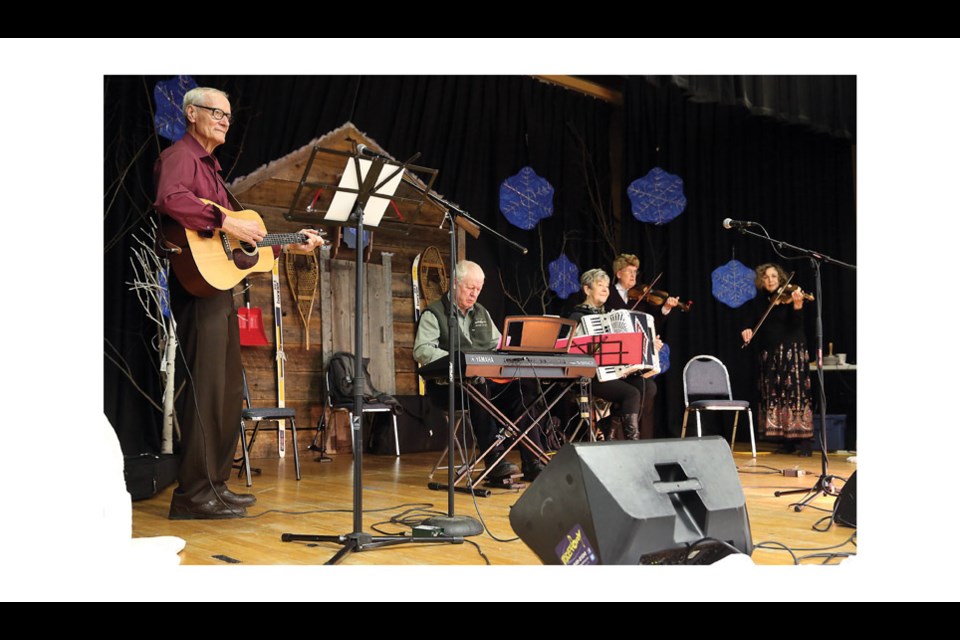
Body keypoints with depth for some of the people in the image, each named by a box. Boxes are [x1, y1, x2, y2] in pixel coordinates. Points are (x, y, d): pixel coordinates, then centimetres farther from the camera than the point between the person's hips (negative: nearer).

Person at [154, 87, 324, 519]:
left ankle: (216, 483, 20)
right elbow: (170, 199, -27)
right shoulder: (179, 156, -4)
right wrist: (225, 223, -27)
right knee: (205, 387, -10)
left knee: (229, 388, 12)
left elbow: (244, 233, 25)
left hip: (221, 288, 10)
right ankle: (193, 493, -4)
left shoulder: (210, 167, 25)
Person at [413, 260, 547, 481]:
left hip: (489, 380, 6)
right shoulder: (434, 314, 2)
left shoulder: (482, 313, 23)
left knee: (524, 386, -21)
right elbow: (422, 350, -13)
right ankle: (494, 460, -38)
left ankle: (532, 463, -25)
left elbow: (498, 345, 25)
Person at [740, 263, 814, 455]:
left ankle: (805, 440, -6)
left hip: (792, 352, -5)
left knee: (796, 394, -9)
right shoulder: (759, 302, 9)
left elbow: (796, 325, -14)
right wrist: (746, 330, -13)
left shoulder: (789, 298, -4)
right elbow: (751, 322, 10)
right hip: (769, 355, 5)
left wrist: (797, 305, -31)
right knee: (774, 396, 4)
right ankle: (788, 441, 10)